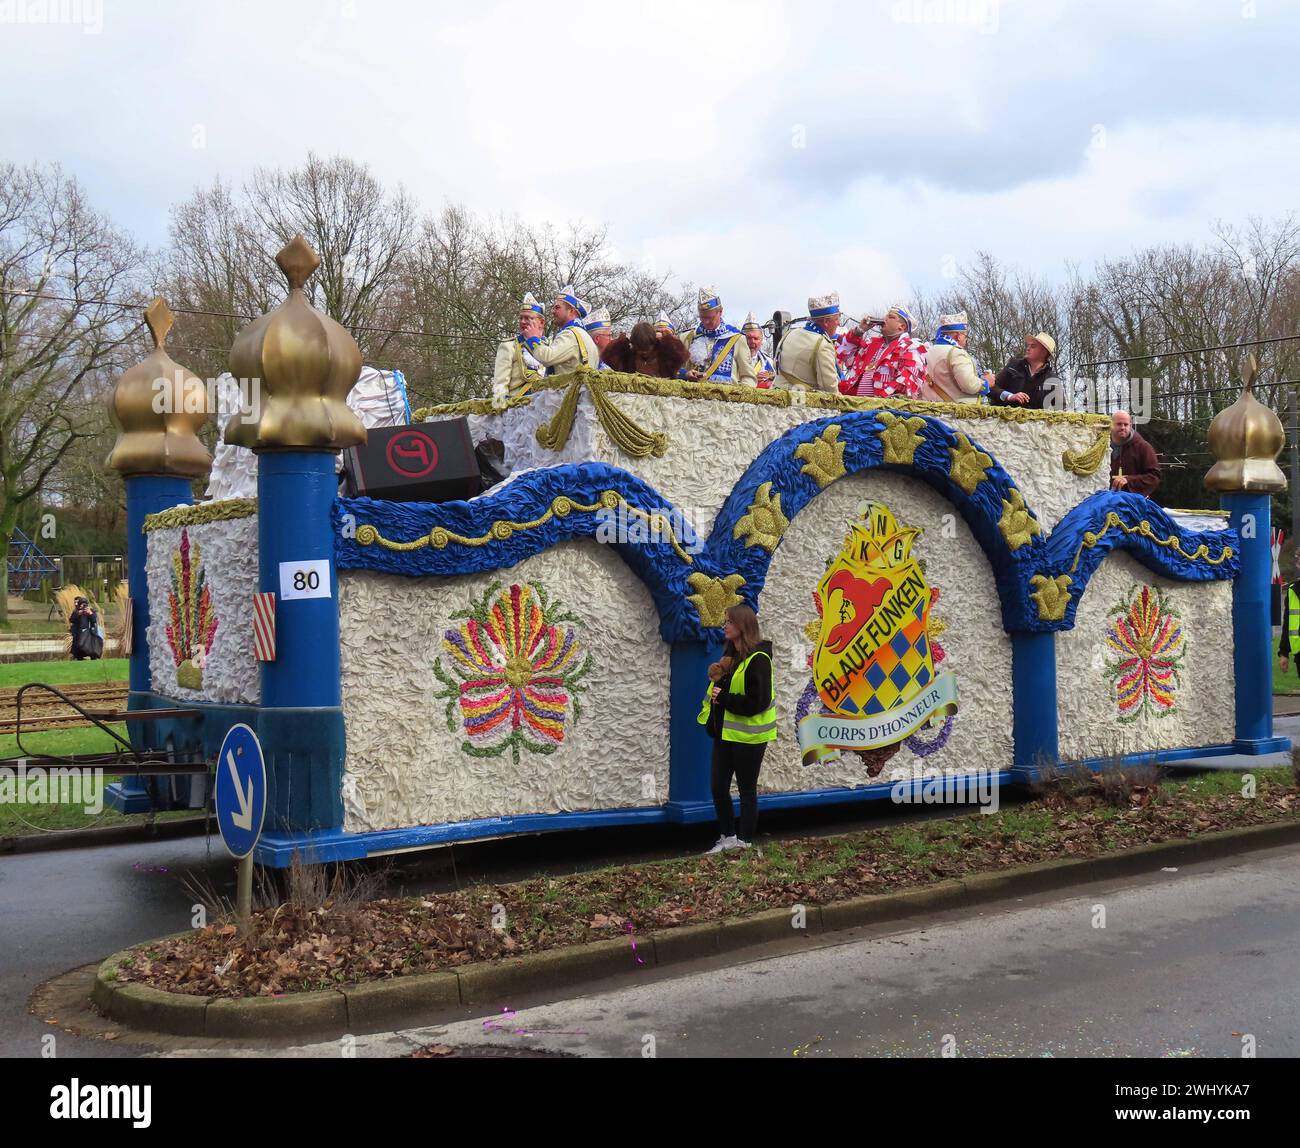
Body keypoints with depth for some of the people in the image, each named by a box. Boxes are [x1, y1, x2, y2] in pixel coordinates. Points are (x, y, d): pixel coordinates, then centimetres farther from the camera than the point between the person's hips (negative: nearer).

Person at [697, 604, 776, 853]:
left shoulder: (758, 659, -17)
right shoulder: (730, 653, 10)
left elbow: (758, 702, -22)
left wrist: (723, 698, -19)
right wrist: (716, 676, -1)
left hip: (747, 736, -8)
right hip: (725, 732, 8)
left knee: (747, 791, 5)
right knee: (718, 788, 10)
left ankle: (744, 842, 15)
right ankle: (728, 836, 24)